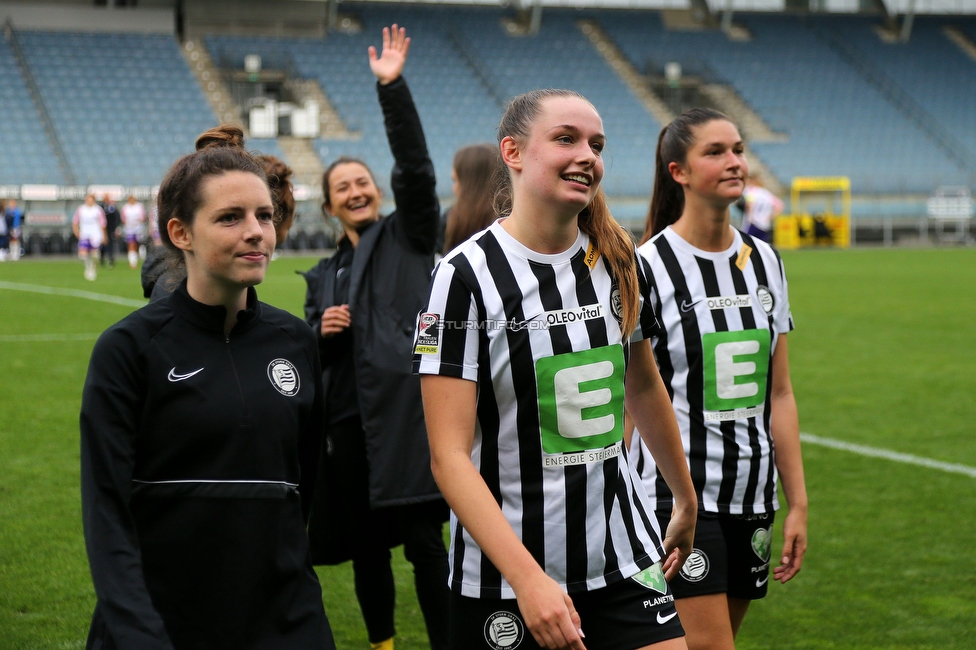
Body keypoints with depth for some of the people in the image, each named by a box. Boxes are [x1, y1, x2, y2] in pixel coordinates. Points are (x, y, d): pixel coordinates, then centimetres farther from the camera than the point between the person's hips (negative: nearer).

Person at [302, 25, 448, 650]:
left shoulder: (408, 235, 8)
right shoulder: (323, 276, 20)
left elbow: (415, 166, -7)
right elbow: (310, 354, 22)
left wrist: (393, 87, -14)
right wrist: (321, 331, -1)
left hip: (407, 407, -5)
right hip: (351, 419, 5)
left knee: (423, 539, -10)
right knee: (366, 545, 10)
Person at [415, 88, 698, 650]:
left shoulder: (620, 261, 3)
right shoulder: (467, 275, -13)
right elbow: (450, 454, -17)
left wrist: (687, 501, 27)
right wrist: (527, 577, -25)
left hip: (627, 561, 4)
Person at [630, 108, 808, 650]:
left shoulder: (764, 262, 8)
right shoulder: (647, 267, -9)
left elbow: (779, 394, 11)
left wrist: (798, 503, 8)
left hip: (751, 498, 6)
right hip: (676, 497, -6)